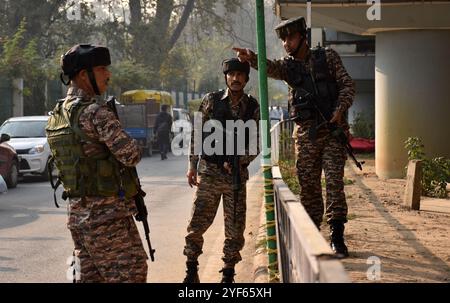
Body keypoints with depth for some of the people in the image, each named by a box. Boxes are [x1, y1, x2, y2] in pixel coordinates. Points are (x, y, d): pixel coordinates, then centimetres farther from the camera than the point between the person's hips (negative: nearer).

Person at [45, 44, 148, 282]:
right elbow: (131, 155, -20)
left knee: (88, 275, 14)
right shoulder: (95, 112, -17)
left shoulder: (56, 116, 11)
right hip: (107, 212, -9)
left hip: (77, 209, 9)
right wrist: (131, 144, 1)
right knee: (131, 274, -3)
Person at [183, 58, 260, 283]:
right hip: (209, 171, -1)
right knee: (197, 223, -4)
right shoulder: (211, 100, 2)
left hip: (237, 174, 1)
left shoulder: (253, 107, 4)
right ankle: (191, 270, 10)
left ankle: (228, 273, 17)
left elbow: (256, 144, 5)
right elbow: (197, 133, 5)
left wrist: (238, 161, -11)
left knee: (235, 228, 4)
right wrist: (192, 165, 1)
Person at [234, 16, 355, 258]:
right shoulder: (288, 65, 9)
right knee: (308, 185, 3)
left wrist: (340, 109, -15)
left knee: (334, 181, -8)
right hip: (306, 133, 3)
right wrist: (251, 58, -34)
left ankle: (337, 237, -6)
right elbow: (270, 68, -13)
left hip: (333, 129, -3)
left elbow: (347, 85, 3)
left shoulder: (327, 57, 4)